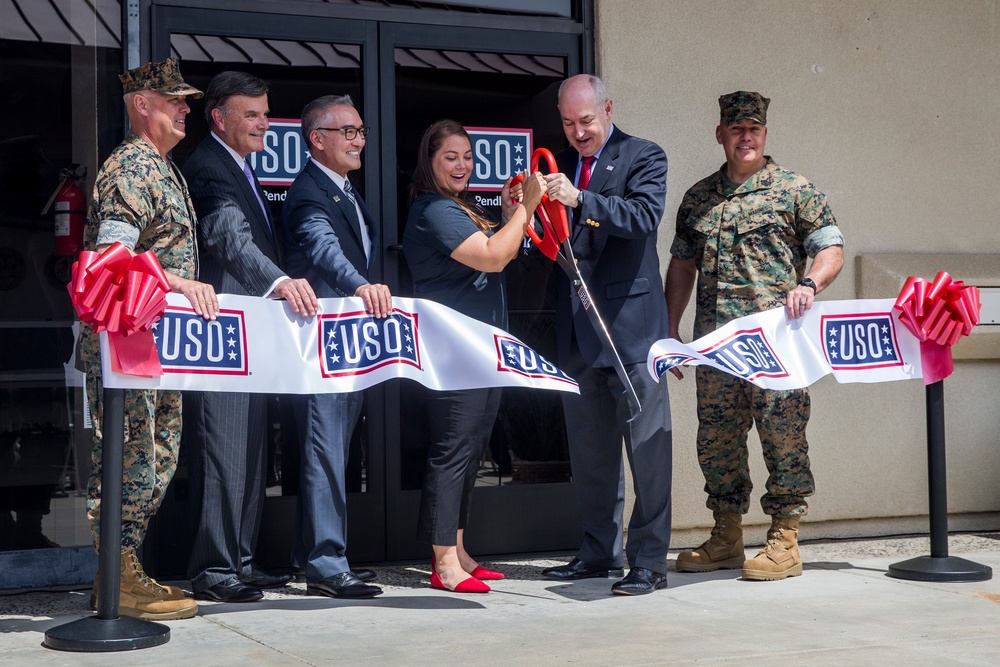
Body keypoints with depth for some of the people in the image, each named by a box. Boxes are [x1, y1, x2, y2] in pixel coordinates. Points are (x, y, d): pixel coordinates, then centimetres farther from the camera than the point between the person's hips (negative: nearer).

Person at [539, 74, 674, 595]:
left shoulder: (643, 157, -1)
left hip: (630, 324, -6)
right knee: (589, 453, 13)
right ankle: (598, 553, 24)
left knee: (647, 449, -4)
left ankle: (649, 561, 1)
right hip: (577, 332, 6)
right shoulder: (559, 166, 15)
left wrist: (580, 200, -27)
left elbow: (644, 217, -18)